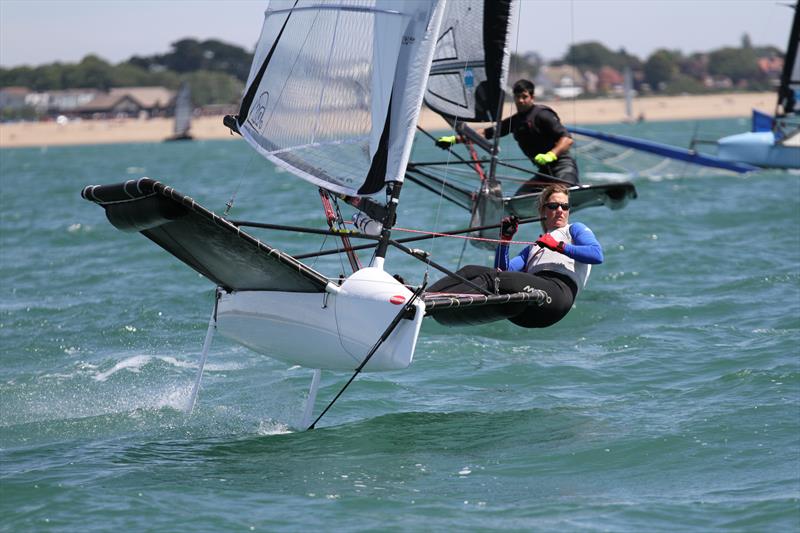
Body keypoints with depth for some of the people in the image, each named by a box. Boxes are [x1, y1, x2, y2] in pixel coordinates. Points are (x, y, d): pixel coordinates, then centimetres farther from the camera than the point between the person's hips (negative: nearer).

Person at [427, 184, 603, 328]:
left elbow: (597, 255, 2)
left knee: (489, 278, -28)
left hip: (558, 292, -6)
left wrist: (560, 246, -5)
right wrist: (505, 239, 11)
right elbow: (503, 271, 22)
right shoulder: (533, 248, 39)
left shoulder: (574, 229, 25)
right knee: (470, 271, -12)